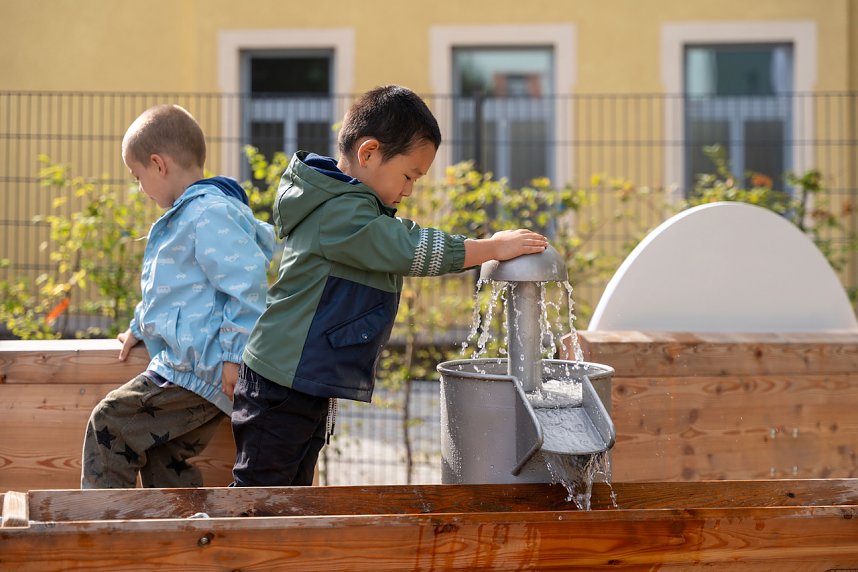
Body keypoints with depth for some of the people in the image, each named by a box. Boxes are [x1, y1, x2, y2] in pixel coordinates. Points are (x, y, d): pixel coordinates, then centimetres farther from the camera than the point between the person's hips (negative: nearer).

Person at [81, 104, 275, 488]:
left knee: (108, 424, -8)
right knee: (164, 463, 12)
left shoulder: (210, 214, -17)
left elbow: (246, 280, -24)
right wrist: (141, 327, 41)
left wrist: (235, 352, -24)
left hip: (196, 371, -11)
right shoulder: (186, 214, 20)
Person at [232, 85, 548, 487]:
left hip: (310, 385, 11)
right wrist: (493, 248, -16)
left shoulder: (354, 207, 15)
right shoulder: (340, 214, -19)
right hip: (284, 387, -11)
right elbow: (412, 250, -23)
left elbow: (407, 241, 24)